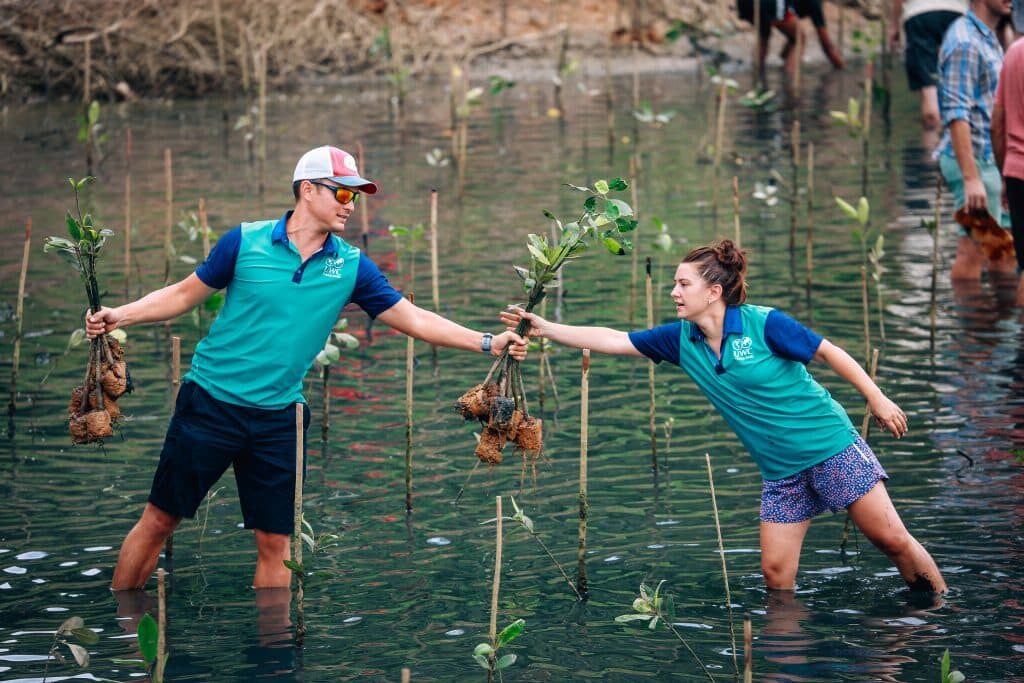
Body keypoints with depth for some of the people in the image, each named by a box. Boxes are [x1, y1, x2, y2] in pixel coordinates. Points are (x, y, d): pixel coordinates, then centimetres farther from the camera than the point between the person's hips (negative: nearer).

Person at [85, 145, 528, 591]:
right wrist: (120, 316, -11)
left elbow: (413, 319, 2)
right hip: (211, 402, -3)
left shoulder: (352, 266, 0)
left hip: (277, 418, 3)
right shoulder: (246, 242, -7)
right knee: (159, 520, 4)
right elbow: (185, 294, 1)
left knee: (274, 543, 6)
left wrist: (488, 343, -5)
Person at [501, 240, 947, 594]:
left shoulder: (763, 324, -15)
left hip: (830, 447, -5)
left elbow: (830, 353, -8)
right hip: (781, 470, 5)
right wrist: (542, 328, -4)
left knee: (891, 538, -3)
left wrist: (877, 399, -8)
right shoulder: (681, 340, 0)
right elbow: (612, 340, 1)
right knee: (776, 572, -1)